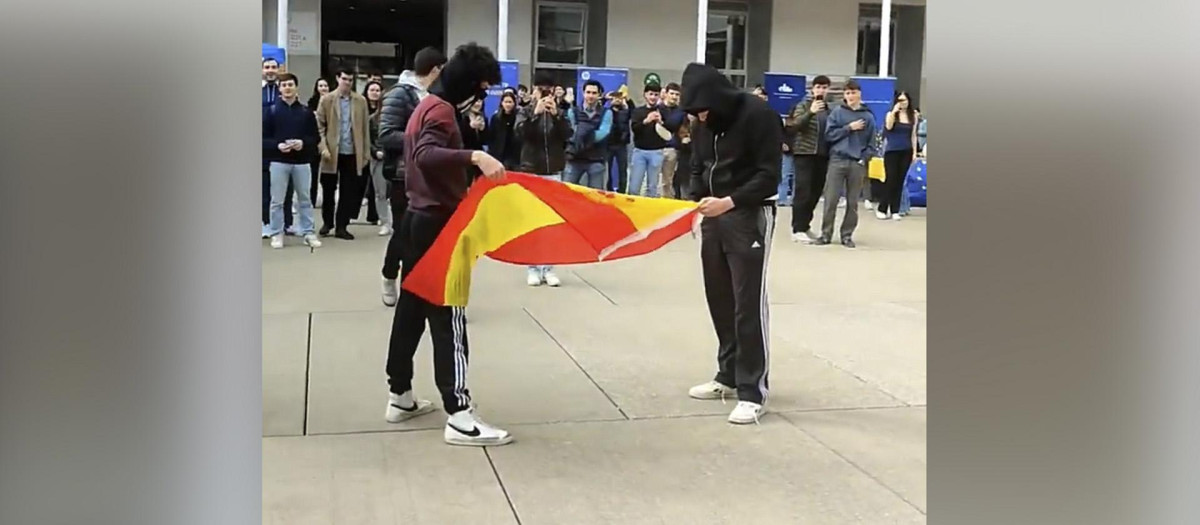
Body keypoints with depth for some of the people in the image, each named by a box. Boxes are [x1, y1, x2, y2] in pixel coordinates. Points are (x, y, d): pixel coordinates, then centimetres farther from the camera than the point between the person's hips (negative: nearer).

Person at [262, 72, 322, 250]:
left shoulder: (306, 112, 6)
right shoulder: (271, 111, 3)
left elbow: (315, 137, 5)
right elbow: (264, 137, 1)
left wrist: (303, 143, -14)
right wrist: (277, 145, -16)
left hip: (301, 161, 1)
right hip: (278, 161, -1)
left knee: (304, 198, 7)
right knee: (277, 200, 2)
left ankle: (308, 233, 13)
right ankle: (277, 234, 10)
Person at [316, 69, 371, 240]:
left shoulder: (360, 101, 6)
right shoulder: (326, 99, 2)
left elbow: (364, 128, 6)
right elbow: (319, 126, 0)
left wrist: (365, 152, 3)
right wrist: (323, 147, -11)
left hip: (352, 153, 1)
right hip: (332, 152, -1)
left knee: (349, 192, 2)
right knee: (329, 190, 9)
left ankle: (341, 226, 9)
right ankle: (327, 223, 26)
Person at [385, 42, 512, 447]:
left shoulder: (428, 105, 16)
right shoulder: (441, 110, -15)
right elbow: (426, 155, -34)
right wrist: (475, 157, -46)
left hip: (420, 219, 10)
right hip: (438, 224, -10)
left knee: (412, 309, 14)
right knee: (448, 317, -9)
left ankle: (400, 398, 22)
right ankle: (458, 417, -8)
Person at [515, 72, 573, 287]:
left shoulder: (560, 113, 5)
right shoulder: (526, 112, 2)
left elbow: (567, 134, -10)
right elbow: (521, 132, -15)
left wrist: (556, 115, -22)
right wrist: (536, 113, -25)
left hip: (553, 172, 1)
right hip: (531, 171, -1)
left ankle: (549, 267, 6)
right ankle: (533, 267, 6)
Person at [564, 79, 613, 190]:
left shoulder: (606, 113, 4)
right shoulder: (573, 111, 6)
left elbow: (603, 133, -12)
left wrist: (581, 136, -18)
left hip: (596, 160, 0)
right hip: (574, 159, 0)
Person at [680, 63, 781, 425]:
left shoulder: (758, 115, -15)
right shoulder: (705, 123, 6)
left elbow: (769, 176, -16)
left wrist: (729, 201, -26)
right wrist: (696, 202, -2)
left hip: (750, 217, -7)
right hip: (714, 217, 7)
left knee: (749, 305, -6)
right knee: (719, 300, 13)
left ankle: (753, 392, -1)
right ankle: (729, 375, 27)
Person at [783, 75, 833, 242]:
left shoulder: (829, 108, 14)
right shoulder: (803, 106, 0)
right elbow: (795, 125, -14)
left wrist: (830, 152, 10)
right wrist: (810, 112, -27)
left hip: (822, 155, 6)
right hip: (804, 153, -5)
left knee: (816, 192, 7)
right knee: (802, 191, -9)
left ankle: (805, 226, 19)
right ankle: (797, 229, -6)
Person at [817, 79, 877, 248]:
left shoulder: (868, 116, 6)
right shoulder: (837, 112, 4)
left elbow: (871, 143, 6)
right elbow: (829, 135, -3)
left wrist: (864, 159, -7)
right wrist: (849, 128, -8)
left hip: (857, 163, 1)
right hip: (837, 160, -1)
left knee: (852, 202, 5)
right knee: (830, 200, -2)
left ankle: (847, 235, 14)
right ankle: (826, 234, 7)